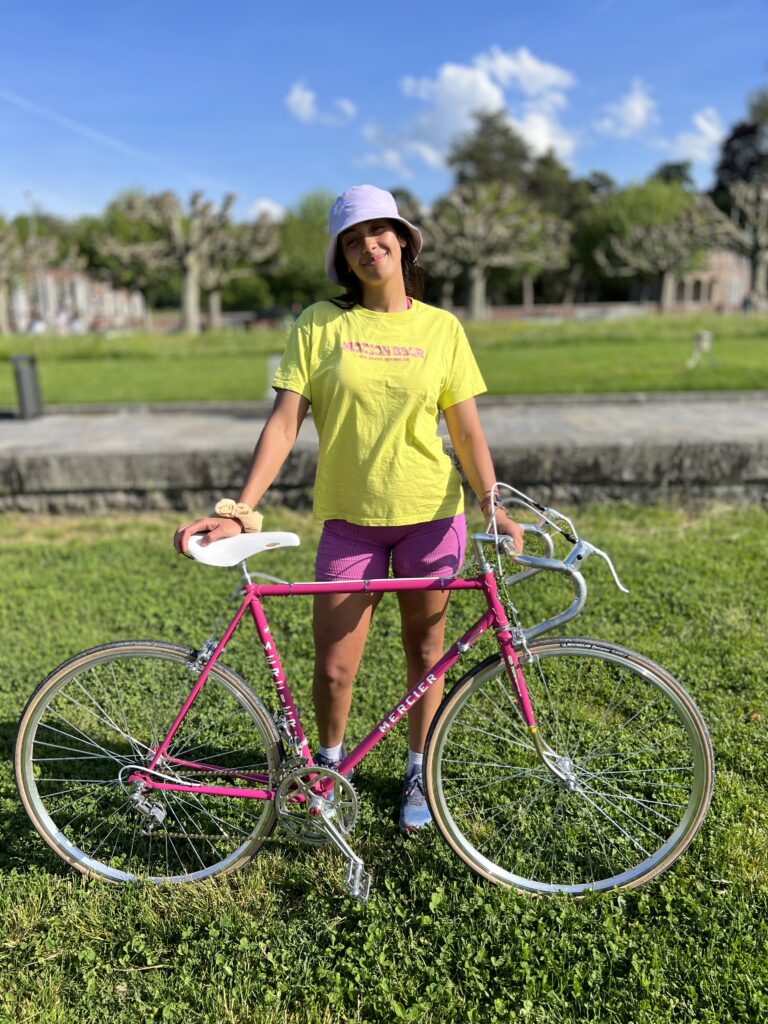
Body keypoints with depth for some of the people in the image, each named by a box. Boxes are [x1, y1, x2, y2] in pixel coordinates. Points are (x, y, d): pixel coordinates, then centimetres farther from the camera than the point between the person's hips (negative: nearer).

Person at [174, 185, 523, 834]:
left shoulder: (441, 328, 2)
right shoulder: (320, 324, -1)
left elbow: (466, 428, 1)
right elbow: (284, 421, -7)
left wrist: (493, 506, -13)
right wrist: (240, 510, -17)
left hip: (430, 515, 1)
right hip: (350, 518, 0)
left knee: (425, 656, 12)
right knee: (333, 671, 3)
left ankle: (417, 773, 37)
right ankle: (331, 765, 35)